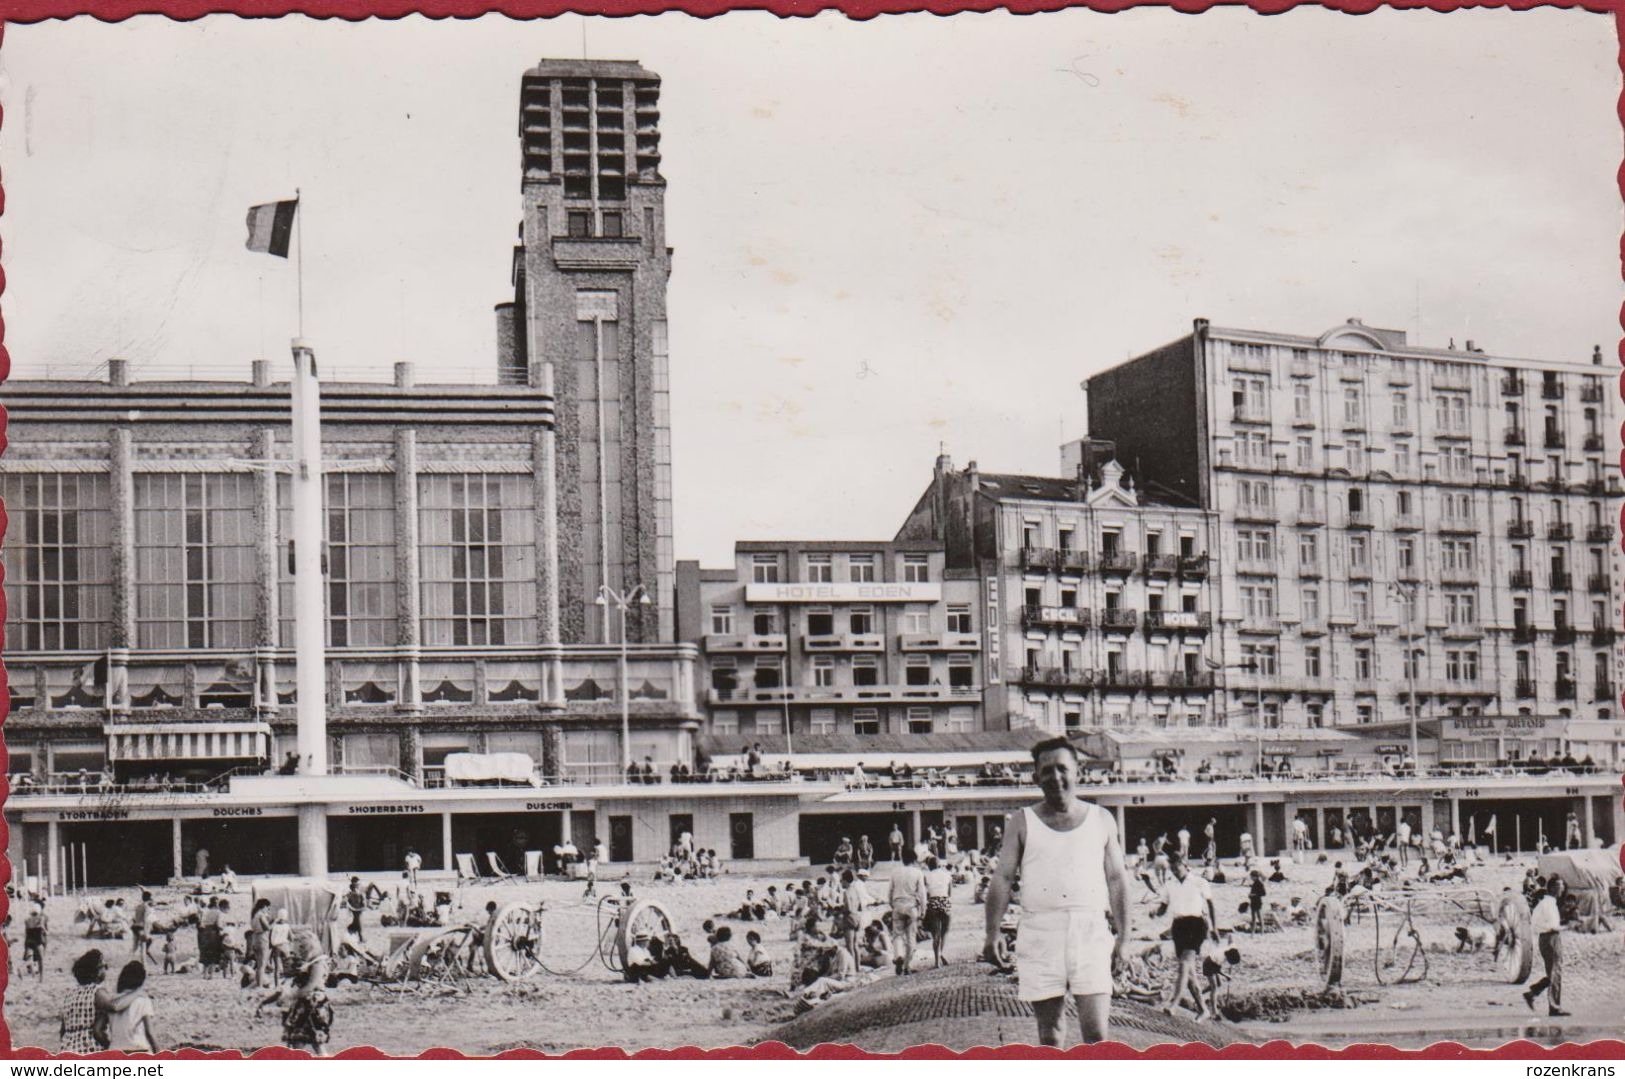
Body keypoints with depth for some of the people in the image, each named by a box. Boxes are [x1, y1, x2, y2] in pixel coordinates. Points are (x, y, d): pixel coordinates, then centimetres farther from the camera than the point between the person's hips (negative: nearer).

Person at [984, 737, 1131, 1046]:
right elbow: (1003, 880, 5)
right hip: (1040, 936, 0)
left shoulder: (1101, 820, 10)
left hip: (1091, 933, 0)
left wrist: (1123, 937, 8)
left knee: (1097, 1033, -8)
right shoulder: (1023, 823, 6)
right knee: (1049, 1033, 4)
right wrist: (992, 936, -2)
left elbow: (1116, 880, 13)